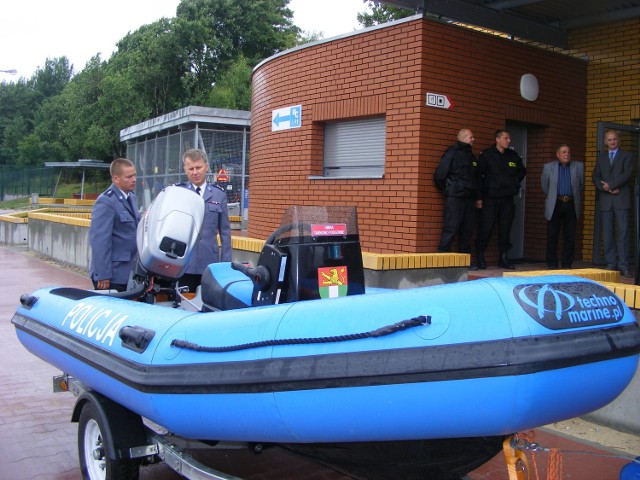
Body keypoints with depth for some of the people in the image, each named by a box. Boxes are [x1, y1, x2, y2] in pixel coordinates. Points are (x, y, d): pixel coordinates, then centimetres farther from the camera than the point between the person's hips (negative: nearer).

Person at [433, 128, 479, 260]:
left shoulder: (471, 156, 20)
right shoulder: (452, 153, -2)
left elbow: (475, 178, 25)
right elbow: (439, 175, -5)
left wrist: (476, 196, 15)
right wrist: (447, 190, 2)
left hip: (469, 198, 7)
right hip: (455, 198, -7)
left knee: (467, 229, 6)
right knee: (451, 228, -11)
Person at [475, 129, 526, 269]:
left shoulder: (513, 155, 11)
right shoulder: (486, 155, -4)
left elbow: (522, 171, 28)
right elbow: (478, 175, -5)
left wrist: (514, 183, 14)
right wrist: (479, 196, -9)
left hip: (507, 199, 5)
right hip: (490, 199, -5)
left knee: (505, 229, 6)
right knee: (486, 228, -5)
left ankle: (503, 258, 14)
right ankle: (480, 257, 6)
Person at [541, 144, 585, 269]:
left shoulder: (578, 166, 8)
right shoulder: (548, 167, 4)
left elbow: (581, 184, 16)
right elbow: (544, 186, 15)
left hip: (571, 205, 1)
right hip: (555, 205, -1)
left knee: (570, 237, 2)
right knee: (552, 236, -1)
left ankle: (567, 264, 10)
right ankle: (552, 264, 6)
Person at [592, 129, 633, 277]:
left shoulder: (626, 156, 8)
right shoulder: (601, 157, 19)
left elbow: (626, 174, -6)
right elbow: (595, 177, 10)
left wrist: (610, 185, -12)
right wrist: (605, 188, -7)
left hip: (621, 199, -3)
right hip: (605, 200, 3)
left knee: (623, 232, -8)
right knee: (608, 233, 1)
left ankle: (624, 265, -8)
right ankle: (611, 264, 5)